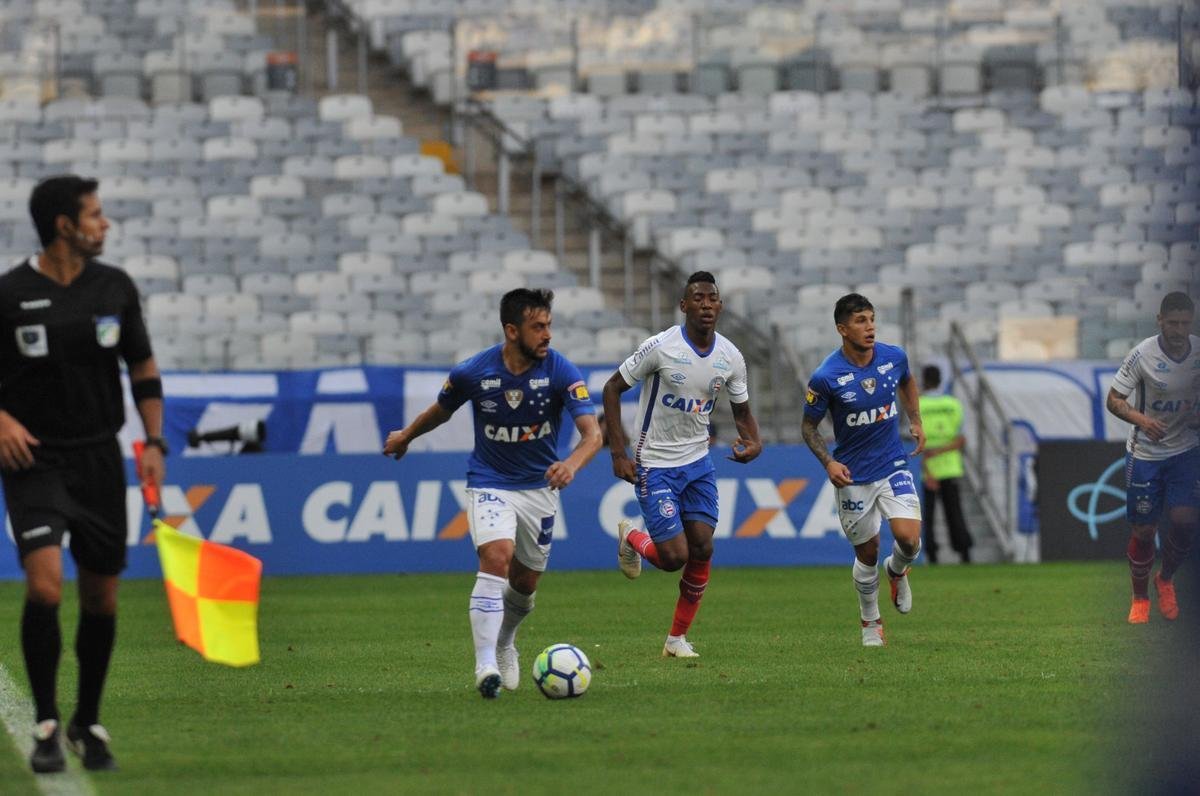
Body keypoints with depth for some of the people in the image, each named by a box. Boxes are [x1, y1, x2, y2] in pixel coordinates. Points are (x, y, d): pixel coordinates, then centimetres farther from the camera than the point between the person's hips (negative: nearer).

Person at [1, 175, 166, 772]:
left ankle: (88, 724, 25)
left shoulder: (114, 287, 4)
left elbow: (143, 367, 15)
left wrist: (154, 441, 6)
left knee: (101, 598, 6)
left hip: (99, 457, 4)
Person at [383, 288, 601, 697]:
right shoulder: (473, 372, -15)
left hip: (539, 485, 2)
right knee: (496, 557, -26)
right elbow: (442, 409, 8)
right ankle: (486, 666, -31)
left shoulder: (561, 372, -16)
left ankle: (504, 643, 45)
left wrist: (572, 464, -44)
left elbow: (592, 432, -23)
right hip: (490, 483, -2)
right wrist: (406, 436, 25)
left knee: (525, 582, 12)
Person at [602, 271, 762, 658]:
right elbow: (612, 389, -9)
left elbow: (741, 410, 11)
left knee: (702, 549, -2)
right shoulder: (661, 347, -17)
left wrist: (753, 441, -13)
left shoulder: (730, 357, -2)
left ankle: (678, 637, 13)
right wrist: (619, 453, -14)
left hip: (698, 462, 5)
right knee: (674, 557, -10)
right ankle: (632, 539, 25)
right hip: (655, 464, -5)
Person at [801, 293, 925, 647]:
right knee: (867, 552, 7)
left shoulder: (894, 357, -6)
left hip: (893, 466, 2)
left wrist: (915, 421, 13)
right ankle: (871, 623, 30)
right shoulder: (825, 378, -18)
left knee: (908, 539, -16)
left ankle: (897, 570, 22)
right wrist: (828, 462, -19)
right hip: (853, 476, -2)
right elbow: (808, 426, -6)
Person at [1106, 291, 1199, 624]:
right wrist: (1141, 419, -30)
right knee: (1143, 530, 1)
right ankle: (1140, 599, 23)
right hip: (1145, 453, -2)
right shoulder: (1142, 355, -16)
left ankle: (1165, 580, 18)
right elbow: (1113, 400, -12)